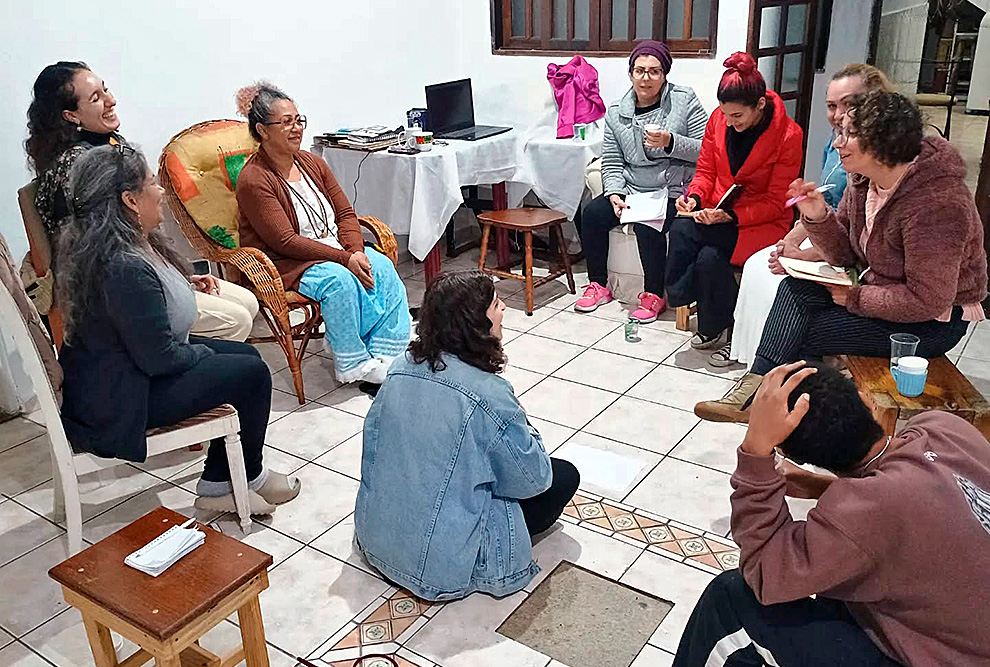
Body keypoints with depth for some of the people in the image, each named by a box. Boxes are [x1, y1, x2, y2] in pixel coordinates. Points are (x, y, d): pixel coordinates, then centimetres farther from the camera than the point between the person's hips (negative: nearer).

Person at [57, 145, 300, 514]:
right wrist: (203, 353, -10)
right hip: (118, 400, -11)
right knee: (252, 373, -7)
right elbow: (158, 358, -27)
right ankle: (250, 477, 19)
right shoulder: (125, 268, -32)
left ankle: (218, 484, 17)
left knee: (247, 355, 12)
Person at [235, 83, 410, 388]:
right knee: (339, 279, -34)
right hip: (285, 265, -7)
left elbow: (346, 213, 8)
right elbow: (285, 241, -20)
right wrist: (344, 258, -25)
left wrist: (356, 251, -12)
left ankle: (383, 356, -19)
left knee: (382, 267, -19)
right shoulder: (253, 180, -14)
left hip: (337, 249, 7)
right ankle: (352, 362, -17)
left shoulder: (312, 163, 9)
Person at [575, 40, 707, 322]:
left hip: (674, 191, -4)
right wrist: (614, 194, -10)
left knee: (647, 224, -31)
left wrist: (670, 142, -22)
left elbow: (707, 150, -7)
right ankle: (599, 286, -1)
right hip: (631, 188, 5)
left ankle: (654, 294, -9)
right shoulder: (616, 113, 9)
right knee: (592, 213, -17)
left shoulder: (684, 101, -2)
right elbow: (611, 162, 8)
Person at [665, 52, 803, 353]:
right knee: (680, 229, -28)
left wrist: (730, 216, -25)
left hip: (764, 222, -5)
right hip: (716, 212, 5)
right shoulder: (718, 119, 0)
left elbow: (775, 203, -11)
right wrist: (694, 197, -11)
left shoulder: (788, 136, -13)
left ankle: (713, 327, -3)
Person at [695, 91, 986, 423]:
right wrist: (818, 217, -15)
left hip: (935, 319, -8)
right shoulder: (864, 178, -3)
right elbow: (844, 254, 2)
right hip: (878, 287, 8)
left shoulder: (935, 203, -29)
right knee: (796, 287, -13)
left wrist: (855, 297, -19)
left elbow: (927, 300, -27)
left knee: (805, 332, -16)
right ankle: (756, 386, -21)